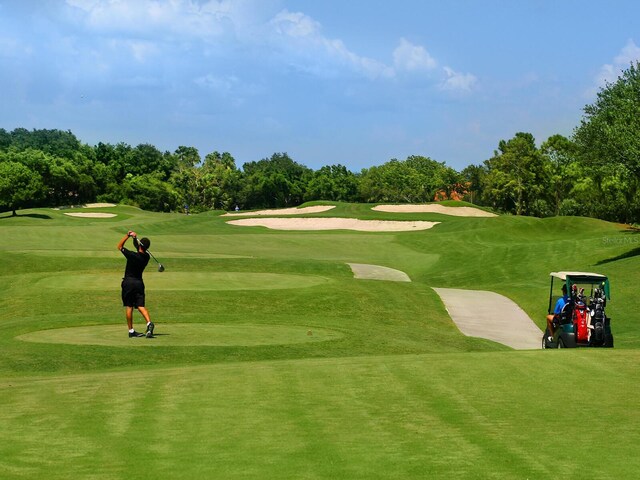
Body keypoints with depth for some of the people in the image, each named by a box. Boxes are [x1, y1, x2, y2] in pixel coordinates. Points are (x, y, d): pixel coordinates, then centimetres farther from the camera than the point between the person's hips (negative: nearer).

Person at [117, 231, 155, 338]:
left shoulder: (132, 255, -17)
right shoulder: (146, 257, -1)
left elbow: (119, 246, -4)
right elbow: (139, 249, 17)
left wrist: (127, 236, -6)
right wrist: (135, 237, 6)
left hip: (128, 282, -4)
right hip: (139, 282, 4)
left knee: (129, 306, 5)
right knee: (141, 305, -1)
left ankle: (131, 330, 7)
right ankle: (149, 323, -27)